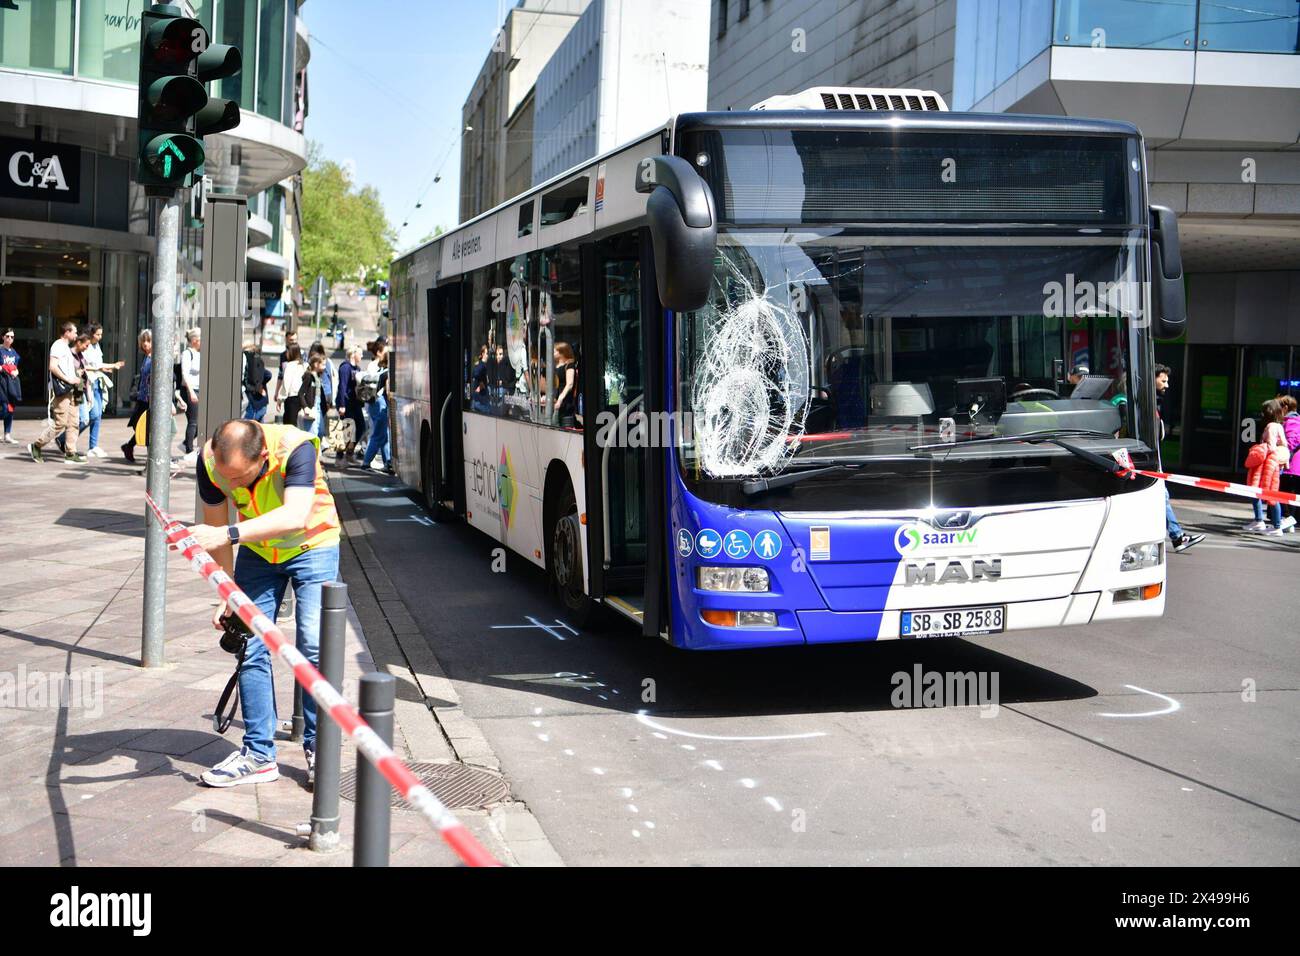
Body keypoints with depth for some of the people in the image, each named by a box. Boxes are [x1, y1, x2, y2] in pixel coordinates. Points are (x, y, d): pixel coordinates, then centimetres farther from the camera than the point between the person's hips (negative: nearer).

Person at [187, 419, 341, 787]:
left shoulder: (296, 448, -36)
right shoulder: (210, 461, -23)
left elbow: (295, 516, -48)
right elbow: (215, 528, -10)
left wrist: (229, 534, -58)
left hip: (312, 546, -4)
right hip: (256, 551, 4)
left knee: (314, 646, -13)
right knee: (251, 649, -3)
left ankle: (318, 750, 2)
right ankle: (258, 755, 6)